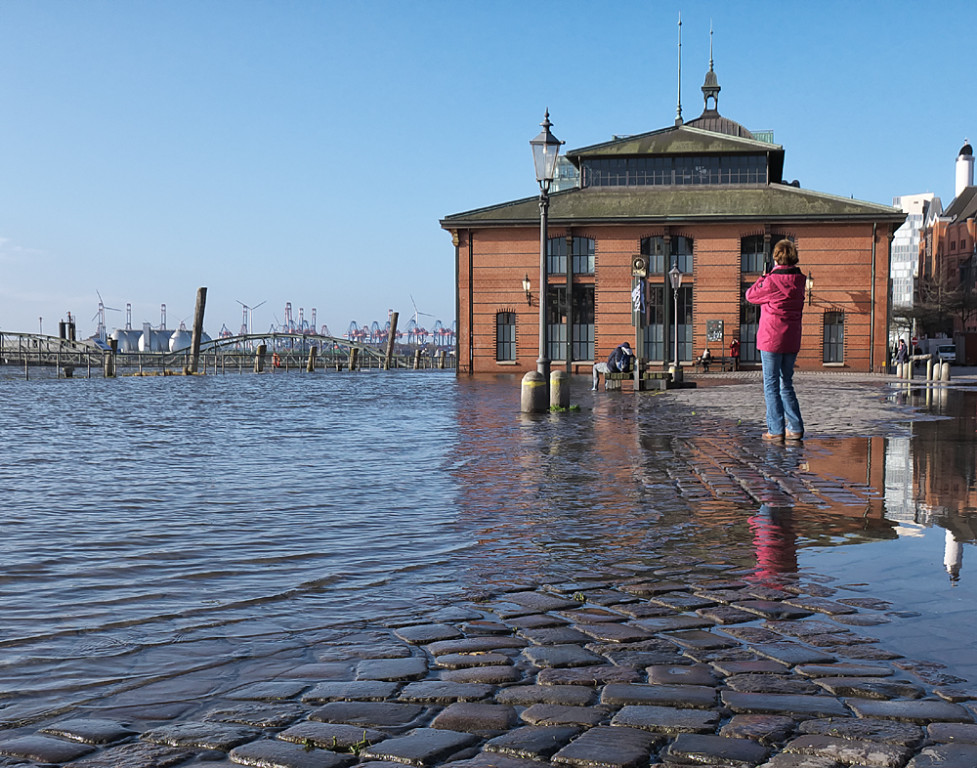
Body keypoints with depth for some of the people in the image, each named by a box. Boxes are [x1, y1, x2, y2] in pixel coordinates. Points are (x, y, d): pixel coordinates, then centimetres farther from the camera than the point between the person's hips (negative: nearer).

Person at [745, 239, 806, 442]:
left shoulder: (772, 282, -15)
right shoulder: (799, 281, 4)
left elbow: (751, 295, 0)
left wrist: (763, 277, 12)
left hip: (771, 340, -6)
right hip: (792, 341, 6)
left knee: (771, 385, 0)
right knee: (786, 384, 16)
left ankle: (776, 431, -2)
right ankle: (795, 428, 13)